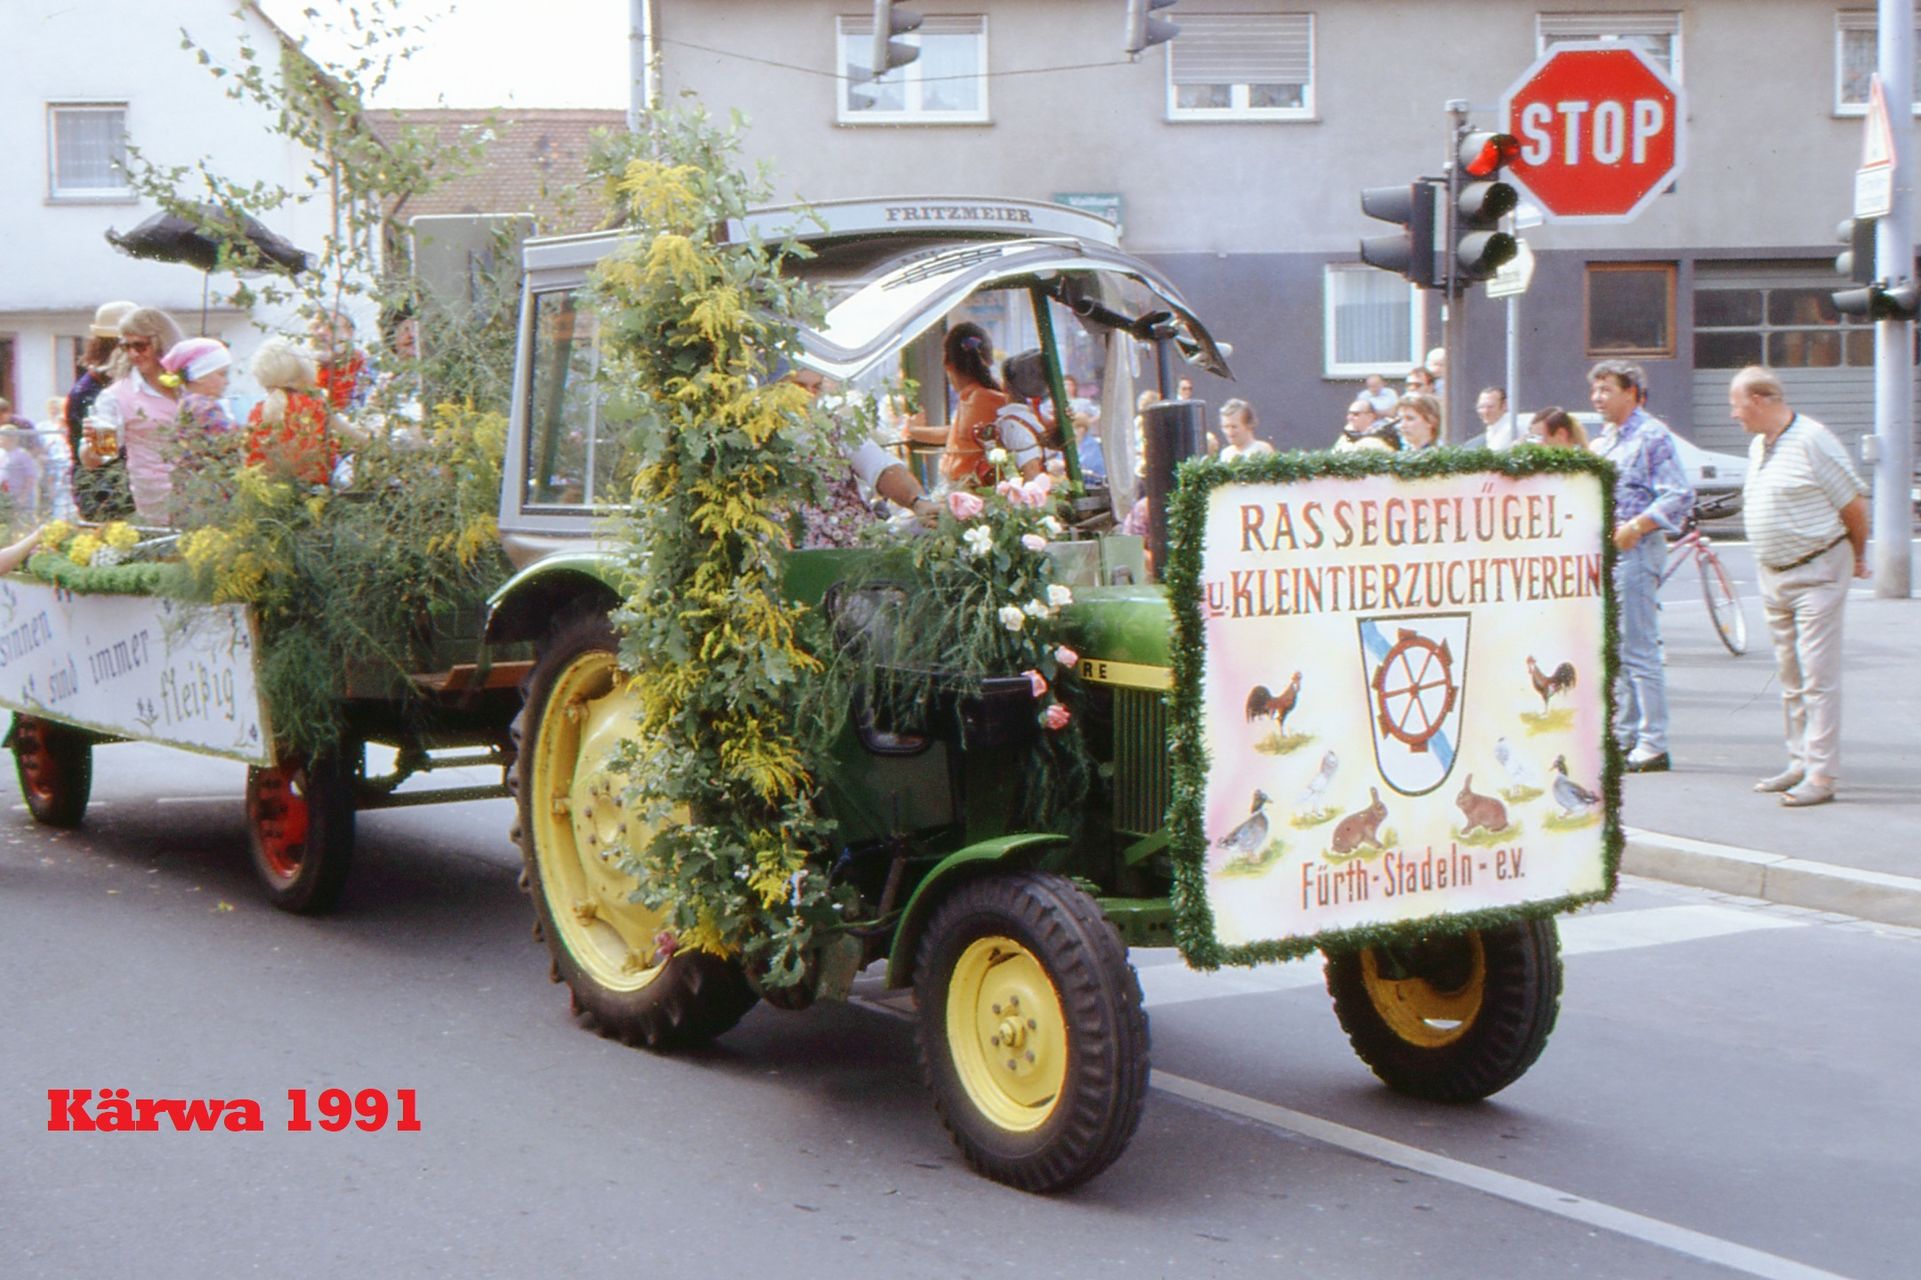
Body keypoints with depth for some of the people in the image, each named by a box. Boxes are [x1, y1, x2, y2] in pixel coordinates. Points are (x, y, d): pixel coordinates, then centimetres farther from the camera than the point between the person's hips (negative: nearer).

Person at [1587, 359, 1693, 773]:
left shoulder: (1652, 435, -9)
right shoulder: (1603, 438, 17)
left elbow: (1679, 496, -16)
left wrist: (1634, 527, -22)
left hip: (1635, 550, -9)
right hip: (1602, 551, 9)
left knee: (1638, 651, -8)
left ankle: (1653, 745, -5)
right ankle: (1623, 737, 18)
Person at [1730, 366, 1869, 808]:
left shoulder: (1811, 440, -14)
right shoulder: (1758, 445, 12)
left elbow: (1853, 503, -9)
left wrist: (1857, 557, 3)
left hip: (1817, 572, -9)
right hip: (1772, 574, 9)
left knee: (1818, 676, -9)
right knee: (1791, 677, 13)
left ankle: (1821, 775, -9)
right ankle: (1800, 763, 21)